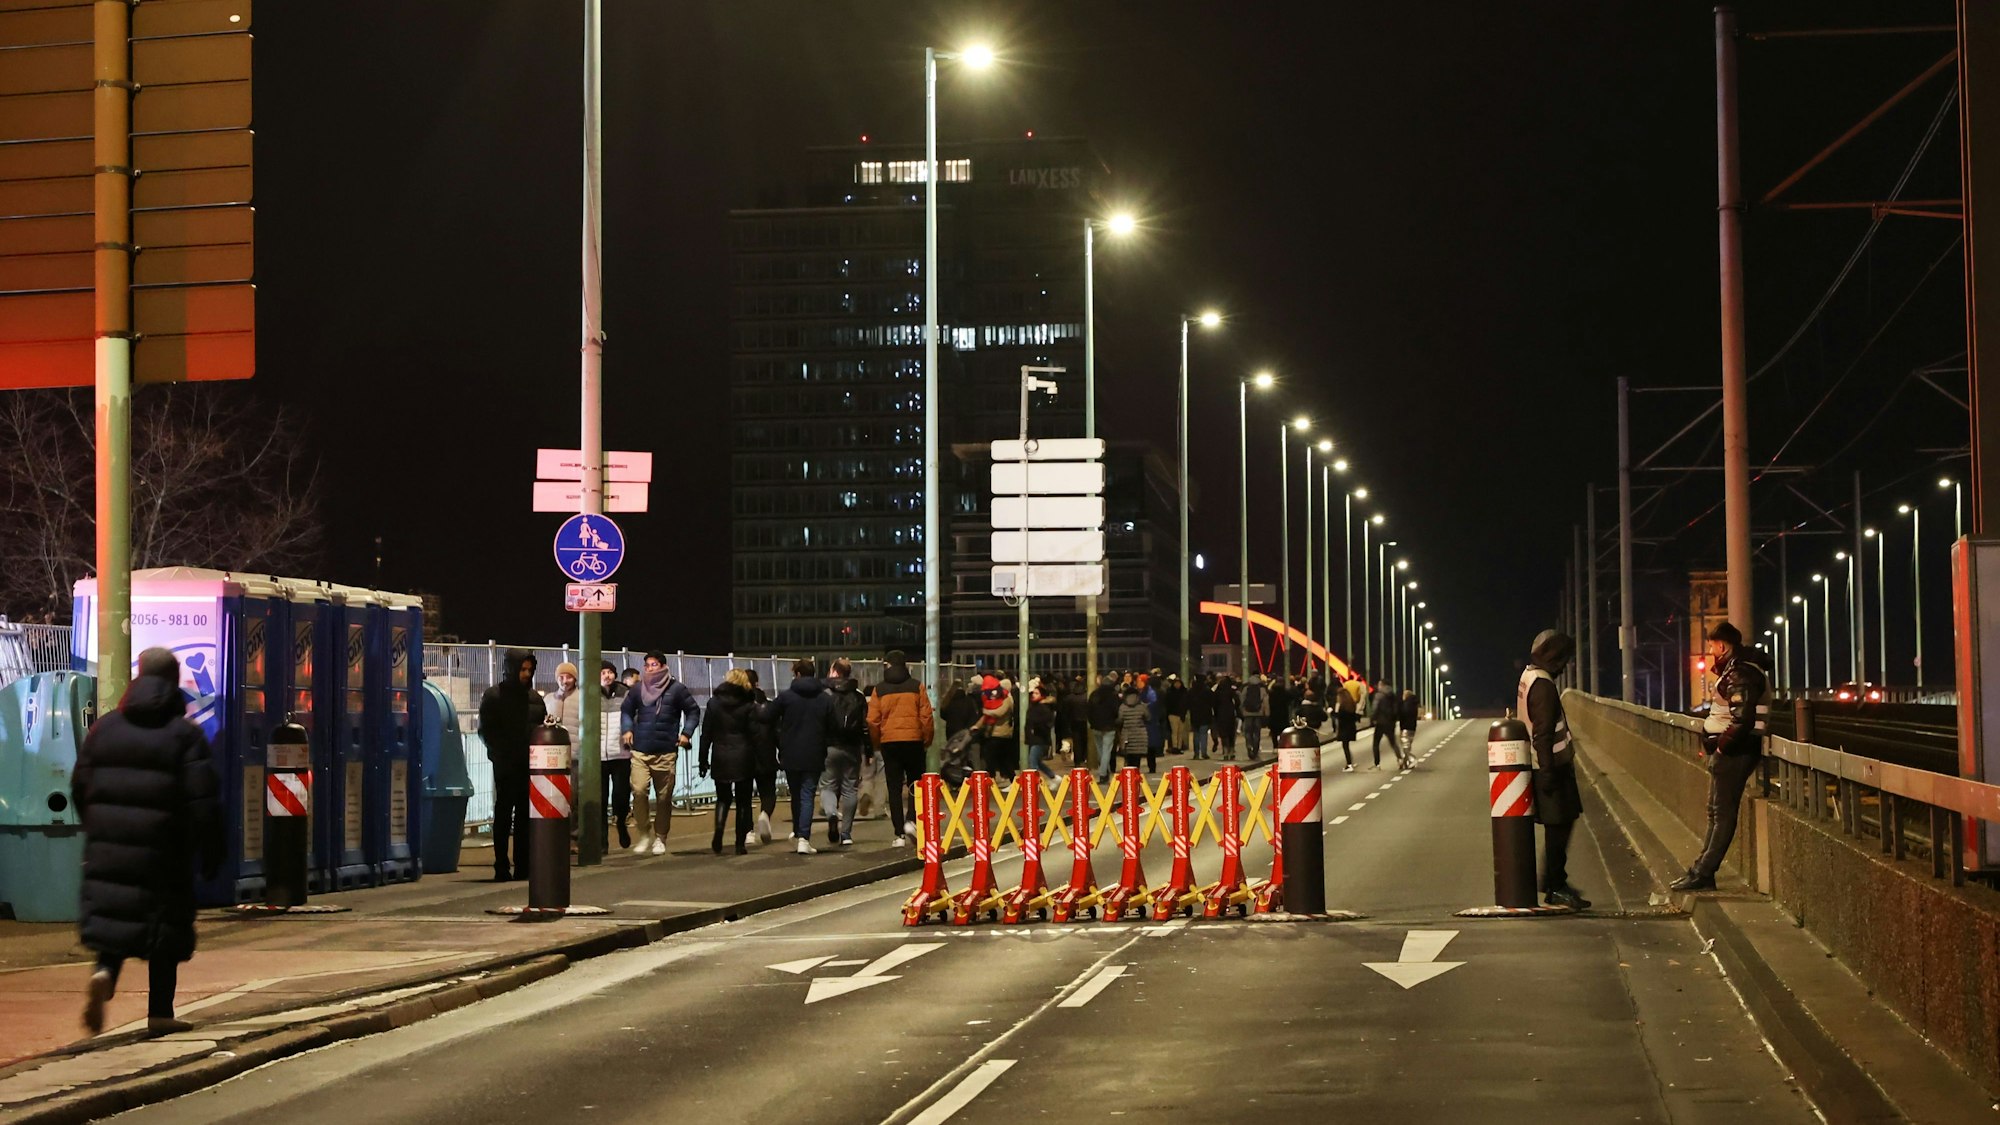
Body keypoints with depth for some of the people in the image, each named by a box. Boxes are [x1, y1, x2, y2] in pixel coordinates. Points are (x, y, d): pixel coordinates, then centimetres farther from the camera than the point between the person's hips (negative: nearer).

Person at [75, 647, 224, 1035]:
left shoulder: (104, 728, 7)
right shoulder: (184, 734, -6)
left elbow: (80, 787, 11)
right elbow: (202, 800, -10)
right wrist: (210, 855, -3)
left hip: (108, 844, 3)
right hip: (163, 849, -3)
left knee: (113, 914, 10)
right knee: (166, 922, 8)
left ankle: (104, 971, -20)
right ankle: (160, 1011, 11)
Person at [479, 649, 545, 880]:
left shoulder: (534, 697, 15)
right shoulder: (493, 696, 1)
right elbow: (485, 731, -3)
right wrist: (501, 753, -14)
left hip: (530, 765, 4)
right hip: (506, 766, -4)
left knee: (525, 816, 5)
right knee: (504, 815, 0)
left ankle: (523, 865, 8)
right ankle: (502, 867, 1)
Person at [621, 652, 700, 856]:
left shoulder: (677, 689, 1)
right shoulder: (638, 690, 6)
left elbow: (693, 711, 10)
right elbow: (626, 711, 21)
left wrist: (686, 733, 0)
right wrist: (628, 729, 6)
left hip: (666, 752, -1)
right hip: (640, 750, 1)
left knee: (664, 797, 5)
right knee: (638, 790, -14)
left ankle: (660, 838, 18)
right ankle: (645, 832, 1)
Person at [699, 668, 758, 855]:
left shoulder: (714, 702, 3)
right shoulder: (749, 705, -4)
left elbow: (706, 733, 3)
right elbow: (754, 734, -6)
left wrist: (703, 760, 7)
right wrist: (757, 762, -1)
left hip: (720, 757, 2)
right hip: (743, 759, -2)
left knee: (723, 798, 13)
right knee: (743, 801, 7)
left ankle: (718, 832, -13)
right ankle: (740, 843, 3)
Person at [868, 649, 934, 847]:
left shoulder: (879, 690, 2)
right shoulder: (916, 687, 1)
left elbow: (872, 721, 0)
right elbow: (927, 716, -1)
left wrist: (877, 743, 13)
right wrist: (927, 740, 10)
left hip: (888, 742, 1)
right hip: (913, 740, -1)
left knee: (894, 788, 5)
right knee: (915, 783, 12)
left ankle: (900, 834, 2)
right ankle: (911, 820, -9)